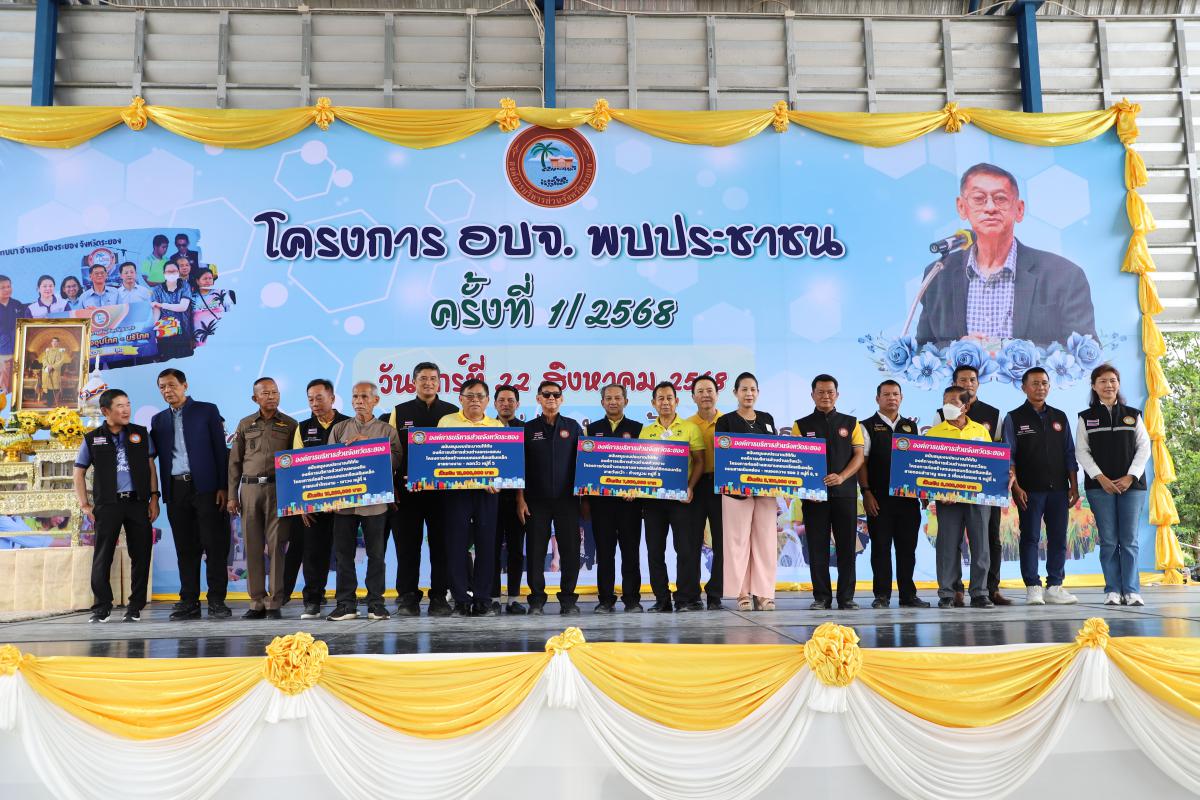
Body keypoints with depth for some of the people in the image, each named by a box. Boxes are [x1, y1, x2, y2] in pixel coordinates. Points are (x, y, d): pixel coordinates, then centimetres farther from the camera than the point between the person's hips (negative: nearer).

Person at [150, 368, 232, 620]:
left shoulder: (207, 410, 4)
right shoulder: (158, 420, 16)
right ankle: (189, 602, 12)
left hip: (206, 487, -4)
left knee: (215, 545, -4)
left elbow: (220, 450, 0)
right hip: (176, 490, 4)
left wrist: (223, 487, -7)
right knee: (185, 549, 6)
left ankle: (217, 600, 1)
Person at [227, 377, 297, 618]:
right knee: (252, 547, 3)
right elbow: (235, 461, 12)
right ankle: (257, 603, 10)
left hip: (278, 489, -2)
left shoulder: (290, 425, 6)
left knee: (276, 546, -4)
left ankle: (274, 604, 0)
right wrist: (232, 495, 6)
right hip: (250, 489, 2)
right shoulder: (245, 425, 12)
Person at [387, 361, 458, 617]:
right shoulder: (400, 412, 10)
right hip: (407, 490, 0)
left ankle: (439, 597, 11)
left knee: (441, 543, 3)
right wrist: (391, 486, -2)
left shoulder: (452, 412, 9)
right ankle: (407, 597, 12)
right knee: (407, 544, 3)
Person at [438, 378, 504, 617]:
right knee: (456, 545, -1)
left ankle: (482, 600, 10)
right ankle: (461, 601, 7)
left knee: (486, 545, 2)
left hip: (488, 491, 2)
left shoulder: (497, 425, 13)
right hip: (455, 490, -1)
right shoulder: (447, 422, 8)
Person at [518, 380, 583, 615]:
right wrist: (520, 499, -2)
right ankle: (537, 600, 12)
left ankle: (568, 599, 12)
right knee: (536, 550, 2)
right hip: (536, 500, 0)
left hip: (567, 499, 0)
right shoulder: (528, 429, 7)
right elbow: (520, 466, 5)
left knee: (570, 549, 1)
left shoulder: (573, 427, 8)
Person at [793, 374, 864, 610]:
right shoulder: (801, 425, 9)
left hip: (845, 493, 0)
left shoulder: (850, 423, 10)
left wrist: (841, 477, -14)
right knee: (817, 547, 2)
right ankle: (821, 597, 9)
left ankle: (846, 597, 10)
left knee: (847, 546, 2)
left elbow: (859, 455, 4)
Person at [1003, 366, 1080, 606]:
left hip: (1058, 488, 4)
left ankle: (1054, 587, 12)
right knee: (1030, 538, -1)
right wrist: (1016, 487, -10)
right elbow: (1008, 456, -2)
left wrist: (1074, 486, 8)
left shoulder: (1060, 417, 14)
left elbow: (1069, 454, 14)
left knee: (1058, 538, 5)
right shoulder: (1014, 418, 2)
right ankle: (1033, 588, 3)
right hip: (1029, 490, -4)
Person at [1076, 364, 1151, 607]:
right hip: (1100, 486, -1)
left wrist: (1130, 477, -7)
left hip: (1131, 485, 1)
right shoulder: (1086, 417, 8)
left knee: (1129, 540, -2)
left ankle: (1131, 591, 3)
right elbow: (1082, 452, 2)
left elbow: (1144, 448, 6)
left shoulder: (1133, 415, 11)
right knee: (1108, 540, -2)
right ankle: (1113, 590, 3)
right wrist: (1101, 478, -10)